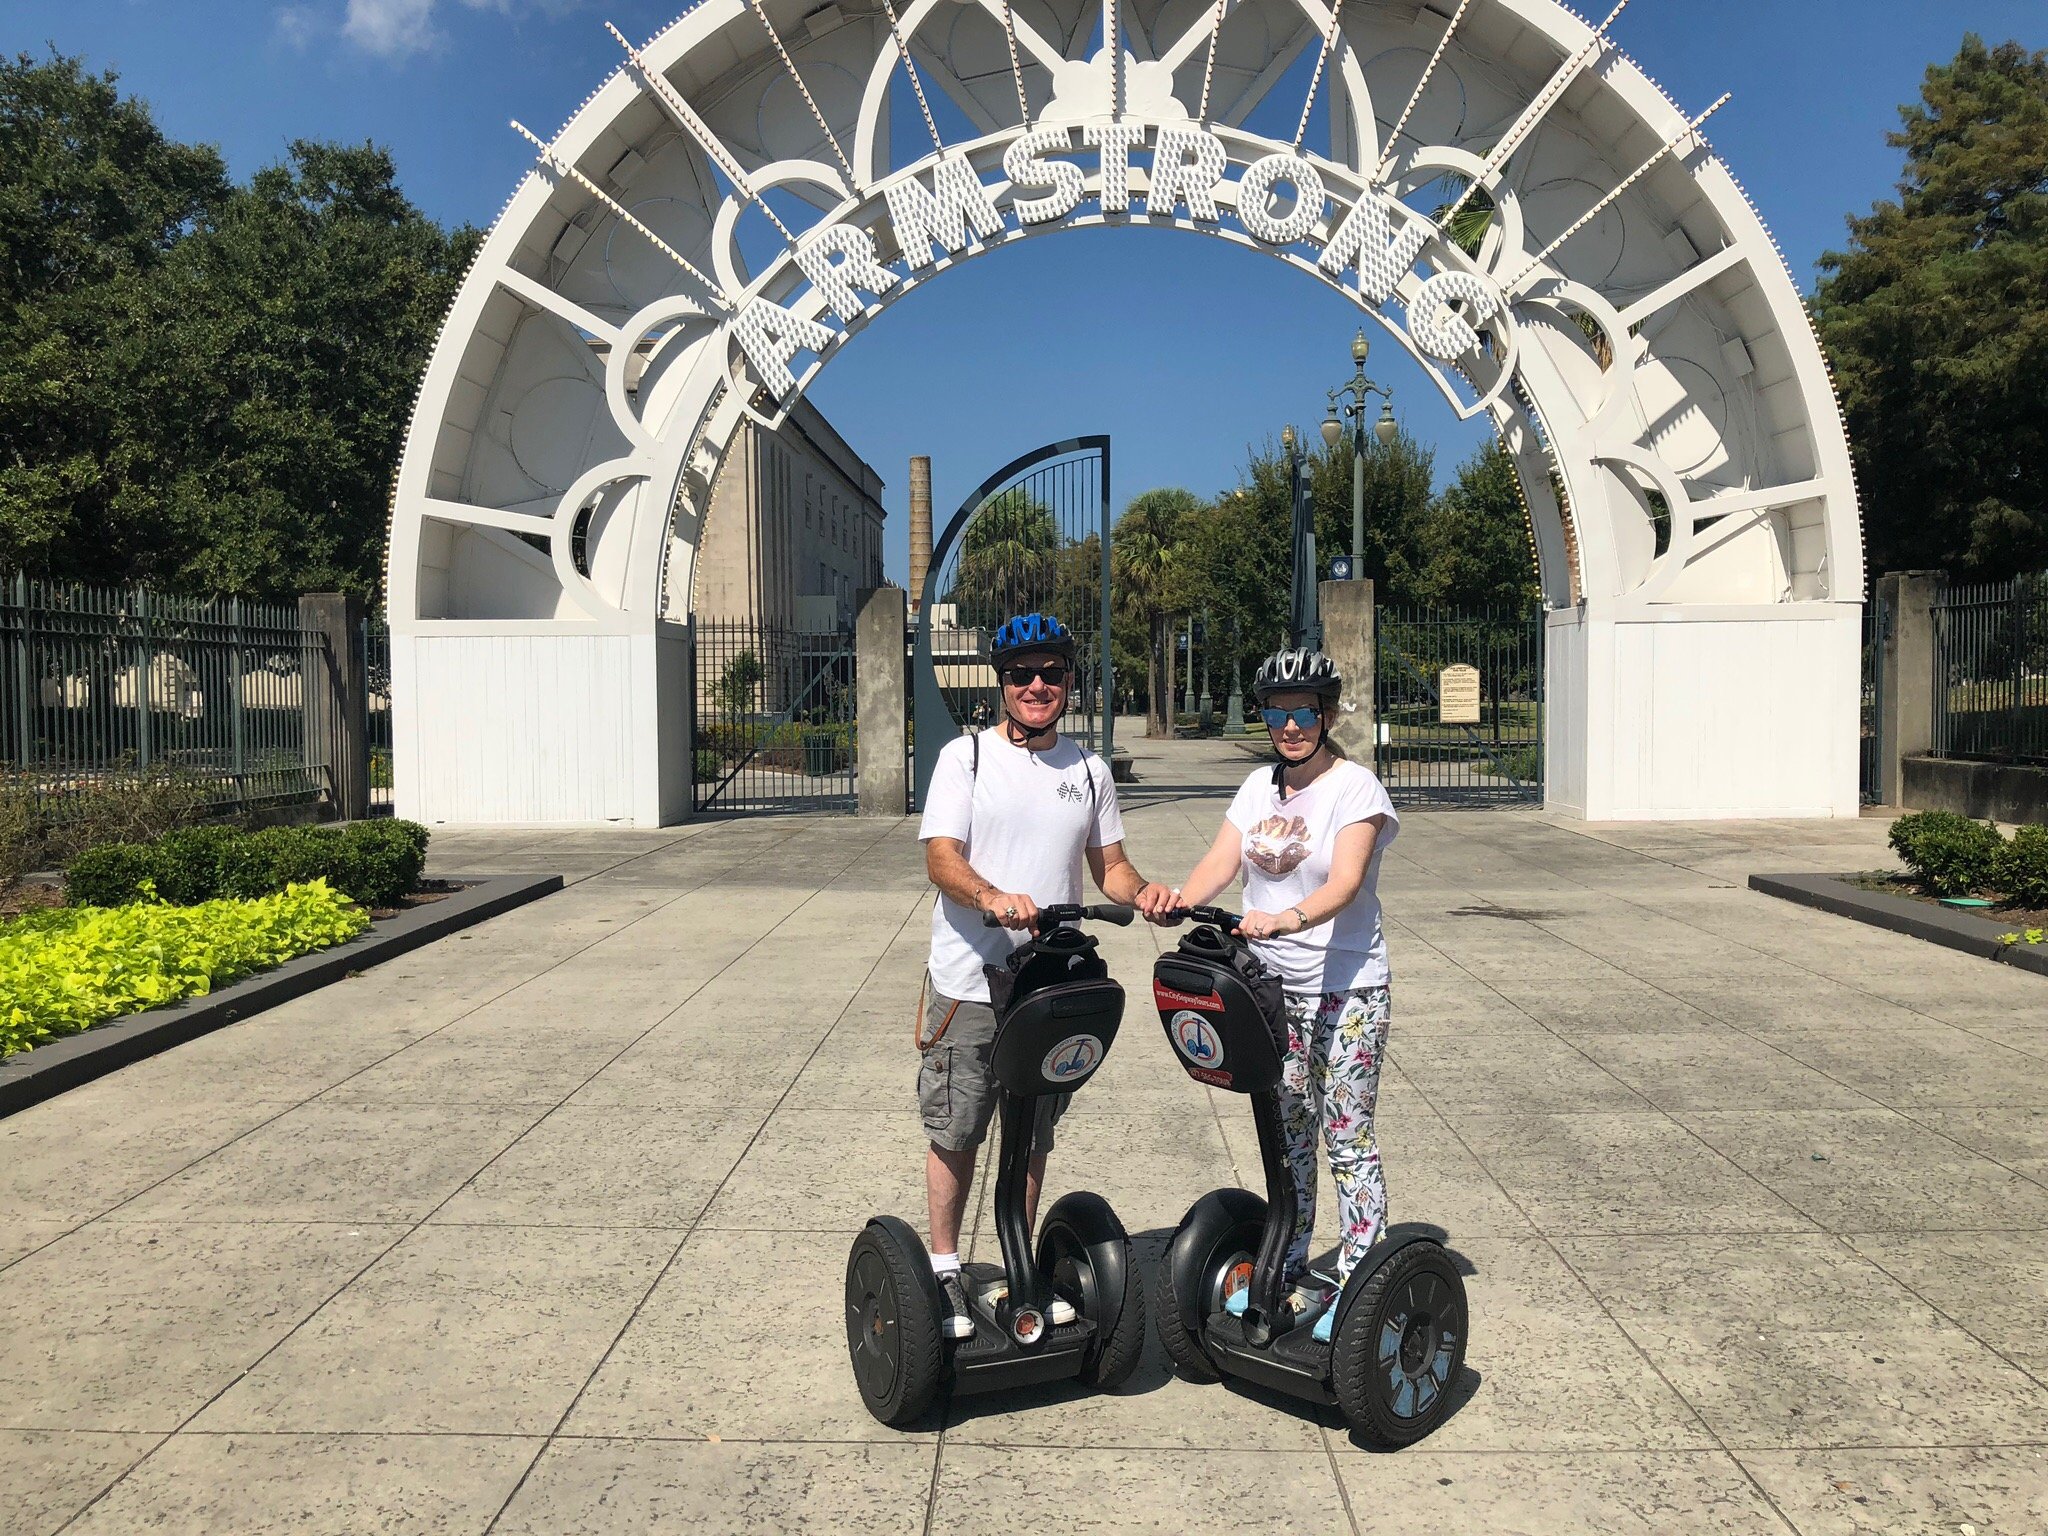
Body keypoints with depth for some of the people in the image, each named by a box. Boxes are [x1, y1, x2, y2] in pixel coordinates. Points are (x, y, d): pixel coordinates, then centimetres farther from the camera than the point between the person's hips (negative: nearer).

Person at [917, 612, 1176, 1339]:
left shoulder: (1089, 771, 10)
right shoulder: (966, 757, -3)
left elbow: (1109, 866, 14)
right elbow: (941, 858, -13)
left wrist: (1140, 891, -9)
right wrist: (995, 898, -33)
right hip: (968, 984, -3)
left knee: (1033, 1136, 14)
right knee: (955, 1134, 7)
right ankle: (944, 1267, 25)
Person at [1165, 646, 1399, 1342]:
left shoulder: (1356, 786, -10)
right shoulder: (1259, 786, 10)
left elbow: (1344, 883, -23)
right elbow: (1221, 860, -2)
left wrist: (1287, 919, -41)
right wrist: (1181, 898, -23)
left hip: (1346, 989, -6)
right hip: (1273, 988, 6)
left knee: (1347, 1135, -1)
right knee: (1286, 1133, 13)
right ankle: (1291, 1276, 25)